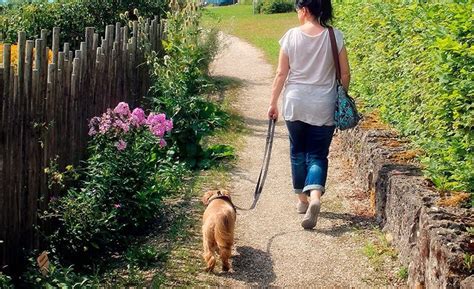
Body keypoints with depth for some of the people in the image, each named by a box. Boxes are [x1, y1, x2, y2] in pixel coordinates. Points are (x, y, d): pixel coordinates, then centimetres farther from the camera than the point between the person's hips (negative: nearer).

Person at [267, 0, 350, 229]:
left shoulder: (291, 36, -6)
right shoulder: (335, 36, -4)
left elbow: (281, 74, -3)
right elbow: (345, 74, -1)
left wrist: (273, 103, 7)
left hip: (295, 104, 0)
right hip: (324, 107, 0)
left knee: (298, 152, 18)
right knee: (318, 155, 5)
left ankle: (302, 200, 26)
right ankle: (315, 197, -18)